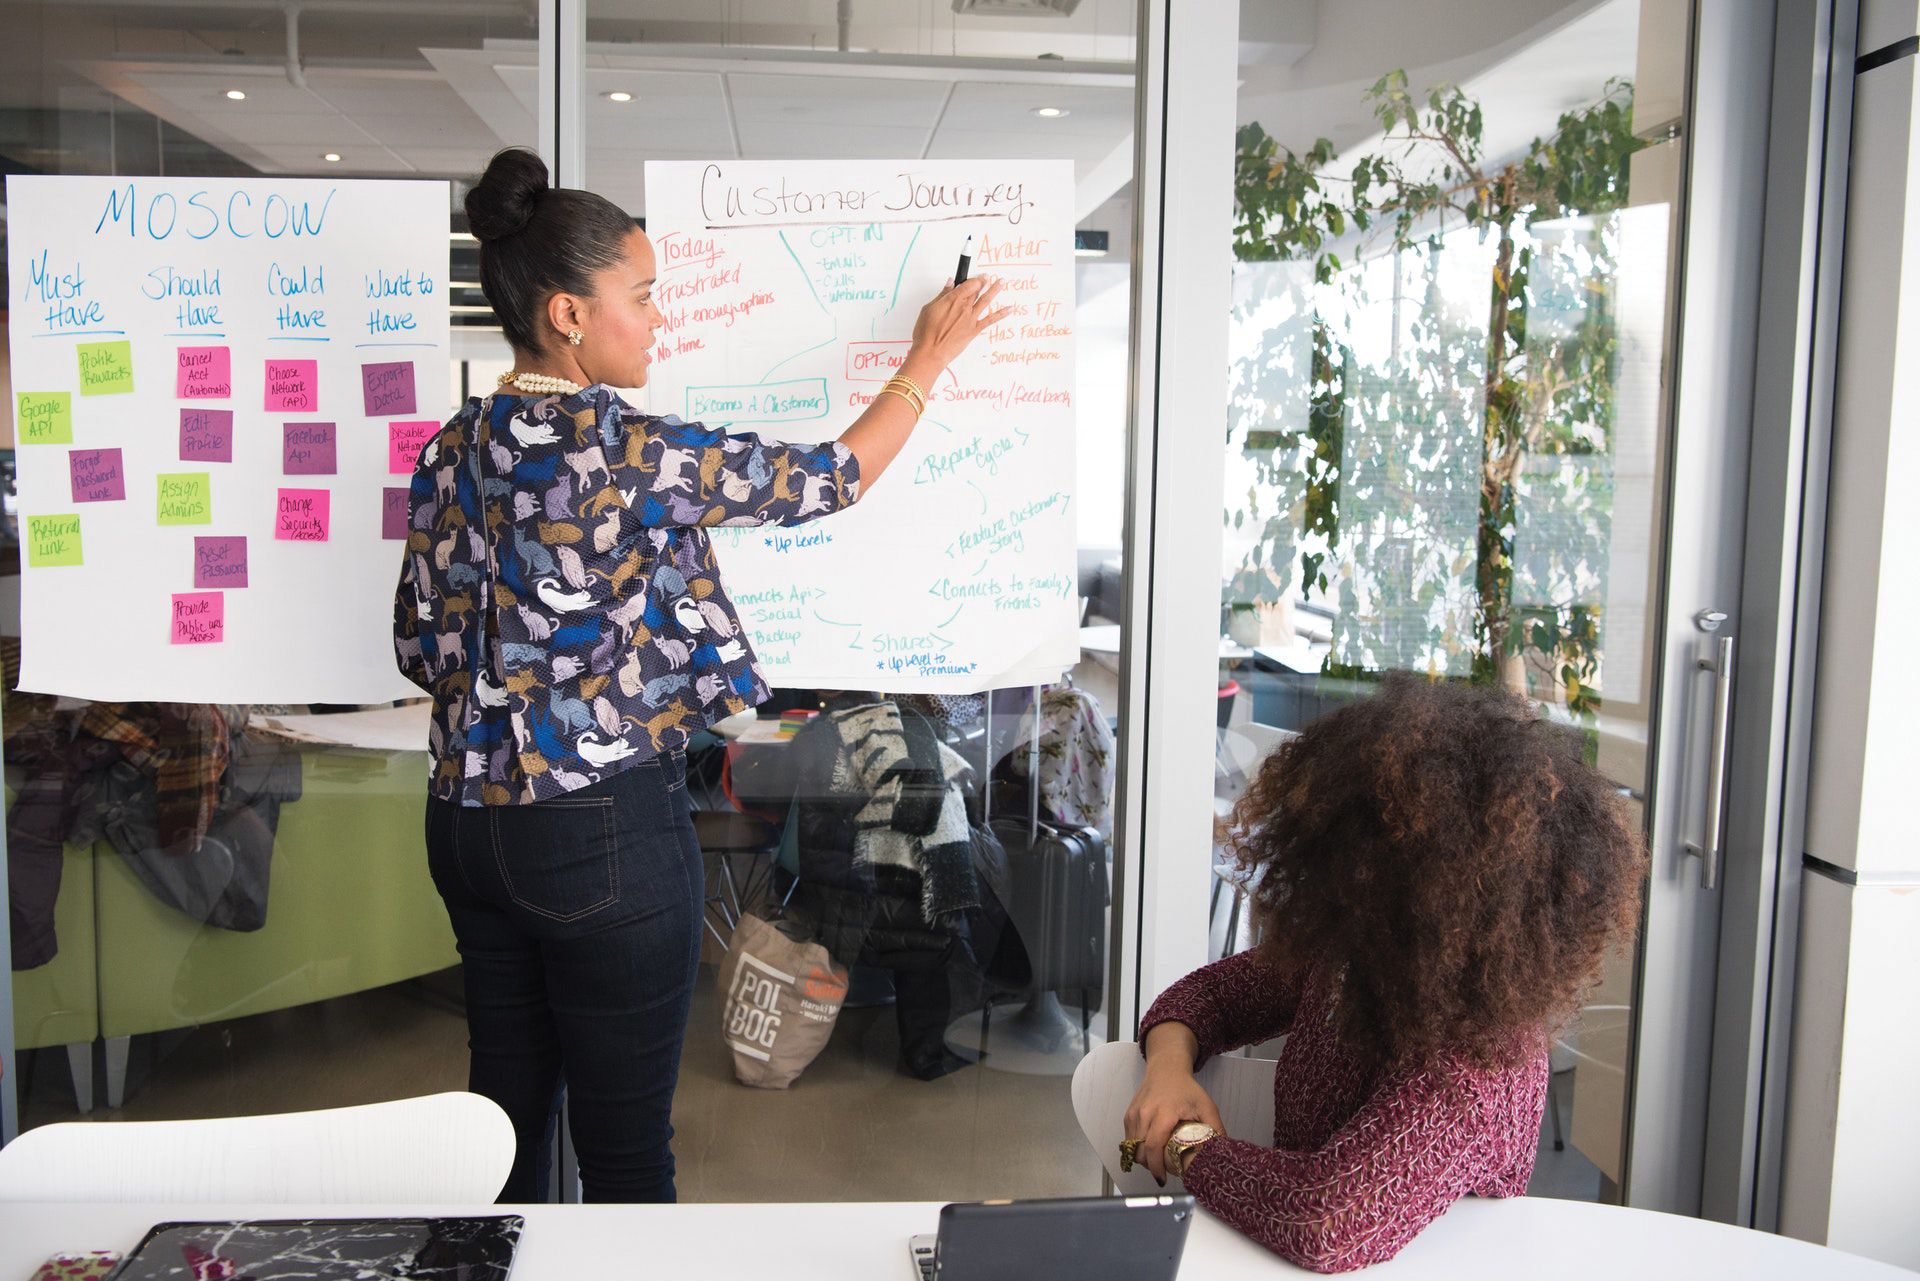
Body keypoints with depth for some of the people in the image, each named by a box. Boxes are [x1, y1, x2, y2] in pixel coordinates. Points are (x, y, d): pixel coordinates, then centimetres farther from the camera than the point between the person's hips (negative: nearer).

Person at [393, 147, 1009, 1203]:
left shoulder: (450, 450, 4)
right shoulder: (627, 448, -18)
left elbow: (421, 647, 10)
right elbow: (829, 480, -7)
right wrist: (929, 359, 7)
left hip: (468, 821, 8)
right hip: (606, 829, -8)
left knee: (504, 1108, 21)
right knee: (625, 1145, 8)